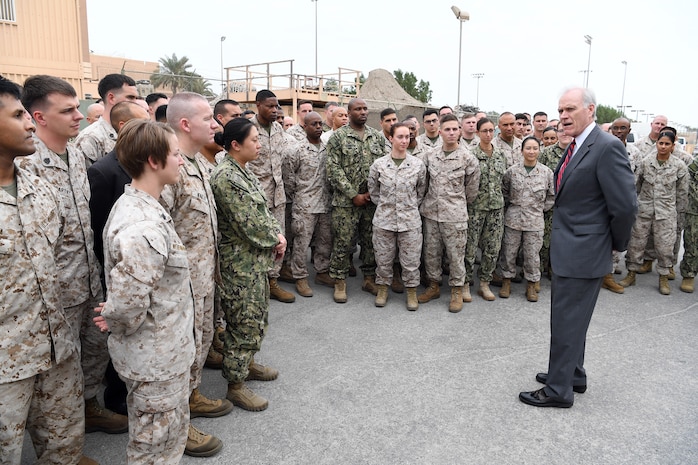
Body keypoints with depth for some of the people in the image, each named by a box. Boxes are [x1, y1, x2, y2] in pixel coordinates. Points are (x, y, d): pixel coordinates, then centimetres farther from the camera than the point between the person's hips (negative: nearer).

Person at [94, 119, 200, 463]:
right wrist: (117, 323, -14)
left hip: (159, 353, 9)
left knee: (168, 437, 28)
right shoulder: (144, 227, -31)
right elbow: (126, 303, -34)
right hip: (157, 360, -9)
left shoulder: (135, 203, 3)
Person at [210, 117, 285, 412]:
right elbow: (247, 225, -22)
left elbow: (263, 210, 13)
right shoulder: (226, 178, -21)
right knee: (244, 323, 1)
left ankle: (247, 364, 39)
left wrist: (278, 235, -2)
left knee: (258, 317, 21)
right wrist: (276, 240, -8)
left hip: (258, 258, 10)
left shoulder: (244, 171, 10)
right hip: (240, 263, -10)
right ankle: (235, 385, 16)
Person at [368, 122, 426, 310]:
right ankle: (383, 289, 30)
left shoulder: (418, 165, -2)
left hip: (410, 220, 0)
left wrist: (410, 207, 6)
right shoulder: (379, 164, -3)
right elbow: (373, 192, 8)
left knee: (411, 260, 6)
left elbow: (421, 192, 9)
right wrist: (385, 206, 5)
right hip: (384, 220, 0)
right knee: (383, 258, 11)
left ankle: (411, 292, 24)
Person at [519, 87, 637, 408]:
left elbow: (625, 205, -19)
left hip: (583, 252, -9)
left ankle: (559, 390, 16)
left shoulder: (607, 147, -19)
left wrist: (616, 245, -6)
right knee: (568, 318, 20)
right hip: (567, 249, 9)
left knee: (567, 322, 1)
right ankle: (573, 375, 37)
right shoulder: (575, 147, 10)